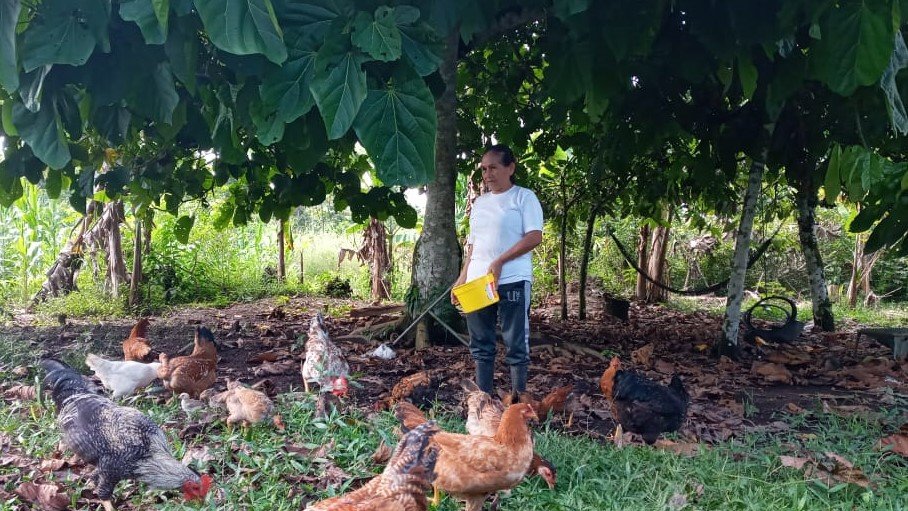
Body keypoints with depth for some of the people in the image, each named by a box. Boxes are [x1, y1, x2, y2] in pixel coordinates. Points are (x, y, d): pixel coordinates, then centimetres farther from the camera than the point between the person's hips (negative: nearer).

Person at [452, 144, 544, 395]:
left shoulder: (524, 197, 0)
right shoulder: (480, 202, 18)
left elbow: (535, 237, -11)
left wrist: (499, 262, -17)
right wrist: (462, 277, 11)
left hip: (512, 281, -6)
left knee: (516, 344, -2)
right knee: (481, 343, 8)